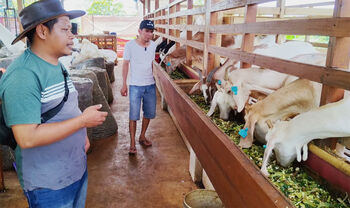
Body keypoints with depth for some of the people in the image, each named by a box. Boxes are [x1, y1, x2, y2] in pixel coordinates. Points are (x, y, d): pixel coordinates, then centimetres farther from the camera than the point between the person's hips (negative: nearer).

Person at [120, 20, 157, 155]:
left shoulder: (153, 45, 2)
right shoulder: (130, 45, -9)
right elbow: (125, 64, -3)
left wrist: (152, 78, 13)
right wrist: (124, 84, -5)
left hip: (150, 85, 4)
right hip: (135, 86, -4)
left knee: (149, 113, 12)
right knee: (133, 115, -2)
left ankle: (142, 137, 32)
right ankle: (132, 143, 10)